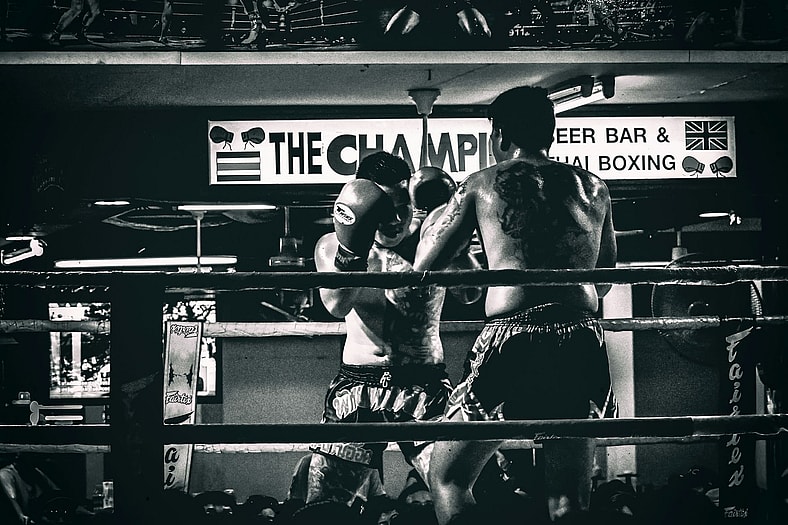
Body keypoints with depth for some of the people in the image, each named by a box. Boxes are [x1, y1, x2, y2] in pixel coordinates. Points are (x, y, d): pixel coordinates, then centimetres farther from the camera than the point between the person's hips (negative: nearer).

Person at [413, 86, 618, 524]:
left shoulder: (482, 185, 8)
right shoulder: (594, 188, 16)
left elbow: (422, 268, 12)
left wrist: (436, 215, 30)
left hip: (513, 342, -3)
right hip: (583, 347, 4)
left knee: (448, 477, 12)